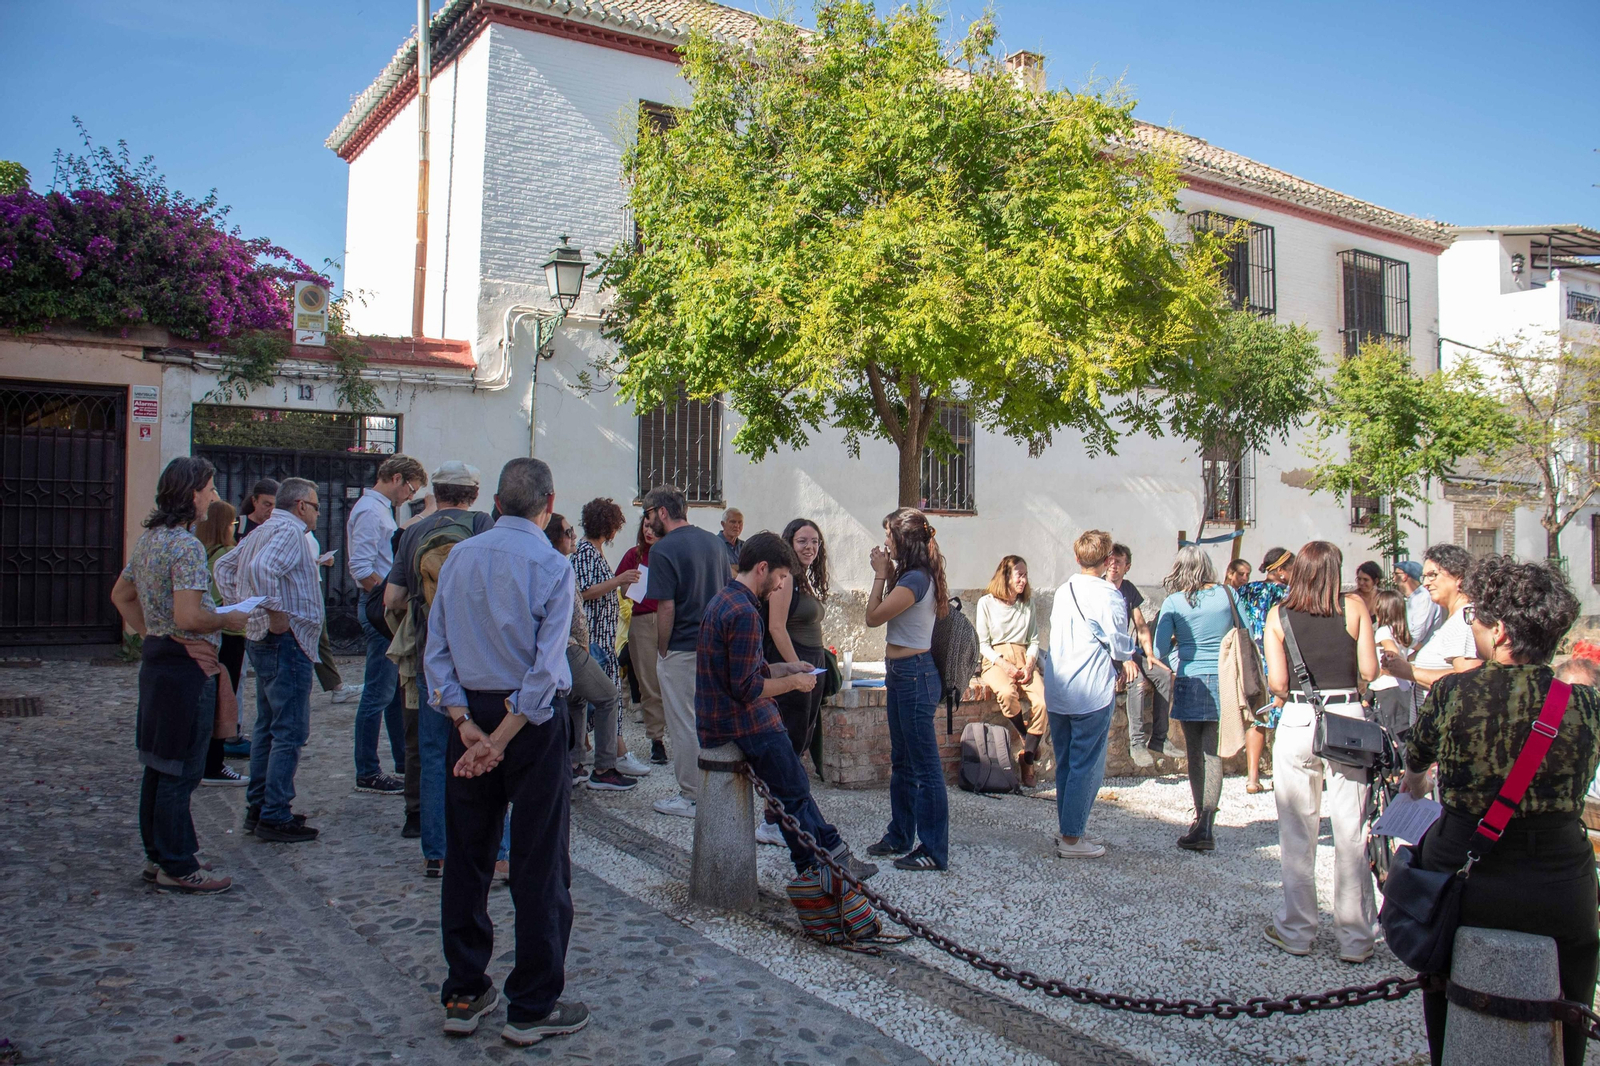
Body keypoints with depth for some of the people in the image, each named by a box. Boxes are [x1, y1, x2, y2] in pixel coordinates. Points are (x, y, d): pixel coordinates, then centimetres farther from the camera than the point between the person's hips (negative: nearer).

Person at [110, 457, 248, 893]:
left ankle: (158, 856, 27)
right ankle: (177, 868, 6)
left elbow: (121, 595, 21)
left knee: (159, 766, 16)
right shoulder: (186, 545, -19)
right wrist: (228, 620, -9)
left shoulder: (149, 538, 11)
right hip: (187, 665, -10)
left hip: (155, 659, 10)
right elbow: (189, 617, -26)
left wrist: (151, 633, 16)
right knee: (180, 771, -2)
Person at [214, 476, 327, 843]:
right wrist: (277, 613, -24)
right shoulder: (289, 532, -14)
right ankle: (275, 818, -3)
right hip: (286, 641, -11)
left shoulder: (262, 531, 16)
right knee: (290, 733, -6)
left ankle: (258, 808, 24)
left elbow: (224, 567, 25)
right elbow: (262, 568, -31)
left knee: (267, 727, 17)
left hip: (261, 639, 11)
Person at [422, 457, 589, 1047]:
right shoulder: (552, 566, -12)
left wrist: (468, 726, -6)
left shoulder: (459, 557, 3)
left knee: (466, 859, 14)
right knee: (539, 866, 4)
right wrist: (501, 739, -15)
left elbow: (436, 650, -1)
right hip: (532, 721, -5)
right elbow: (546, 668, -19)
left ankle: (463, 996, 25)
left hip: (469, 712, 5)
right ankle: (532, 1008, 13)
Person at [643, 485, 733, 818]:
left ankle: (691, 797, 12)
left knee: (685, 726, 3)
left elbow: (666, 608, -18)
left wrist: (661, 651, -7)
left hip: (682, 650, -7)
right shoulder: (714, 541, 7)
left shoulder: (663, 549, -15)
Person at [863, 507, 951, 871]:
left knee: (925, 766, -3)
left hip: (914, 675, -11)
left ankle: (934, 851, 5)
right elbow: (884, 613, 13)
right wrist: (887, 575, 6)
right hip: (902, 674, 11)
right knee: (901, 762, 20)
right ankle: (900, 835, 32)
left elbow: (873, 617, -16)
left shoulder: (915, 579, -19)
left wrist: (880, 575, -7)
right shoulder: (911, 575, 10)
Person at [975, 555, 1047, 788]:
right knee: (1007, 693, -38)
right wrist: (1004, 664, -13)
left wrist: (1029, 665, -6)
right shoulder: (986, 602, 4)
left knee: (1042, 701, -28)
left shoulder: (1028, 603, 16)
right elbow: (983, 644, 3)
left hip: (1024, 661, 3)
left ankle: (1027, 761, -18)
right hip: (995, 661, -3)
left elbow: (1034, 641, 14)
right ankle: (1029, 743, -14)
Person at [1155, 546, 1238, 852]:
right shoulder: (1227, 594, 0)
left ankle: (1201, 820, 20)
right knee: (1213, 754, 2)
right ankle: (1205, 826, -6)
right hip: (1224, 681, 1)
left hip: (1191, 682, -1)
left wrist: (1170, 665, 15)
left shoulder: (1173, 603, -5)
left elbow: (1161, 649, -5)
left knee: (1195, 755, 12)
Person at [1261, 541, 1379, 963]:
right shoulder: (1354, 607, 1)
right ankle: (1356, 937, 13)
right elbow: (1370, 671, -2)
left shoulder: (1278, 614, 1)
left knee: (1297, 831, 9)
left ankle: (1296, 931, 18)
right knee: (1350, 831, 6)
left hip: (1297, 722, 0)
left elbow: (1276, 682, -4)